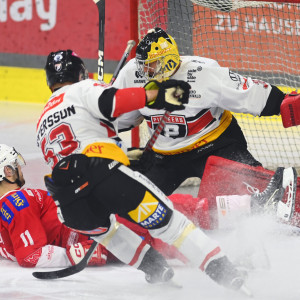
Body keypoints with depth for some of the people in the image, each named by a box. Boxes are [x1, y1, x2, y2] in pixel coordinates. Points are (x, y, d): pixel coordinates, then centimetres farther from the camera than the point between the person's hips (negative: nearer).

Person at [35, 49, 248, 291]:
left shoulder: (42, 124, 33)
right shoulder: (83, 90, 13)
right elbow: (112, 102, -9)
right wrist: (155, 95, -13)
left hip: (70, 208, 5)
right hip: (104, 175, -5)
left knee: (101, 227, 36)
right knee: (166, 221, 2)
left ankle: (155, 270, 28)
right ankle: (224, 272, -7)